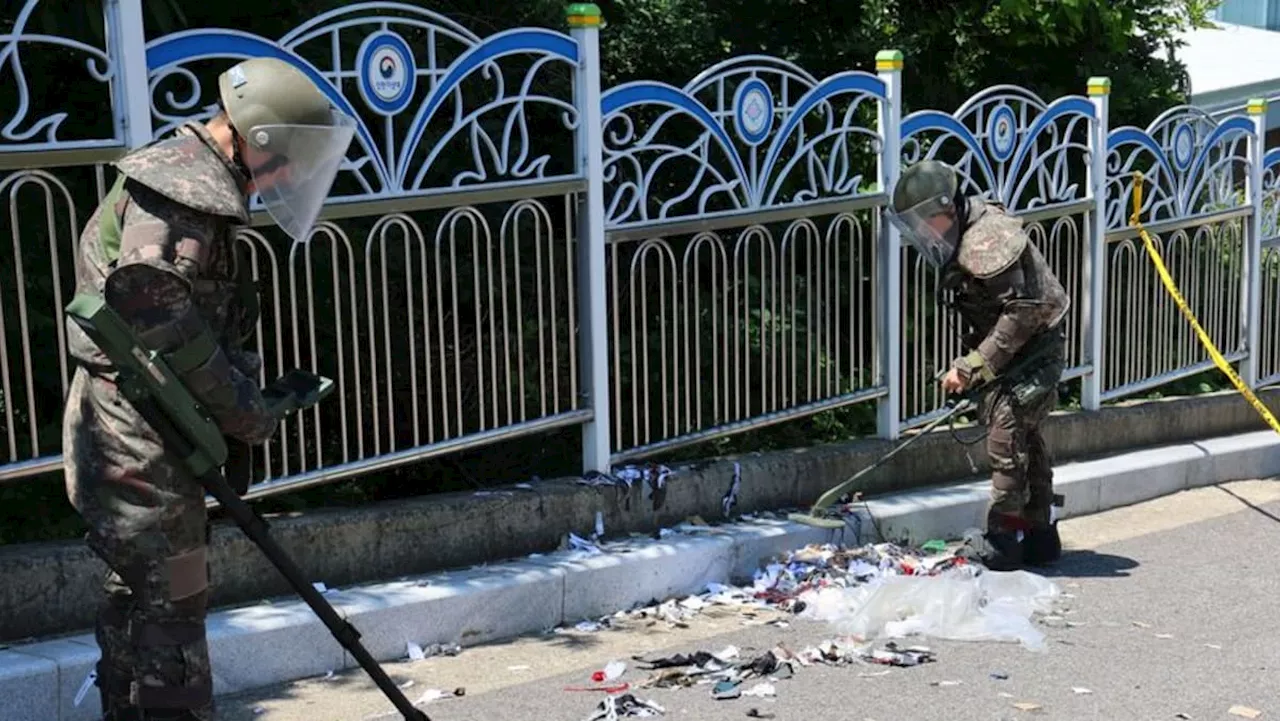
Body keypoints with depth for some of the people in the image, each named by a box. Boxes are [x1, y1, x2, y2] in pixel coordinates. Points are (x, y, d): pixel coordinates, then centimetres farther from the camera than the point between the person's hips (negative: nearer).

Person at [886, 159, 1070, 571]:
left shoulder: (988, 239, -24)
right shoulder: (960, 244, 8)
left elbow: (1023, 310, -27)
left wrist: (974, 365, -25)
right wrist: (967, 366, 4)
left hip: (1034, 350, -10)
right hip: (1008, 356, 10)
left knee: (1007, 436, -12)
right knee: (1024, 438, 15)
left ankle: (1003, 540, -5)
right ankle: (1040, 536, 25)